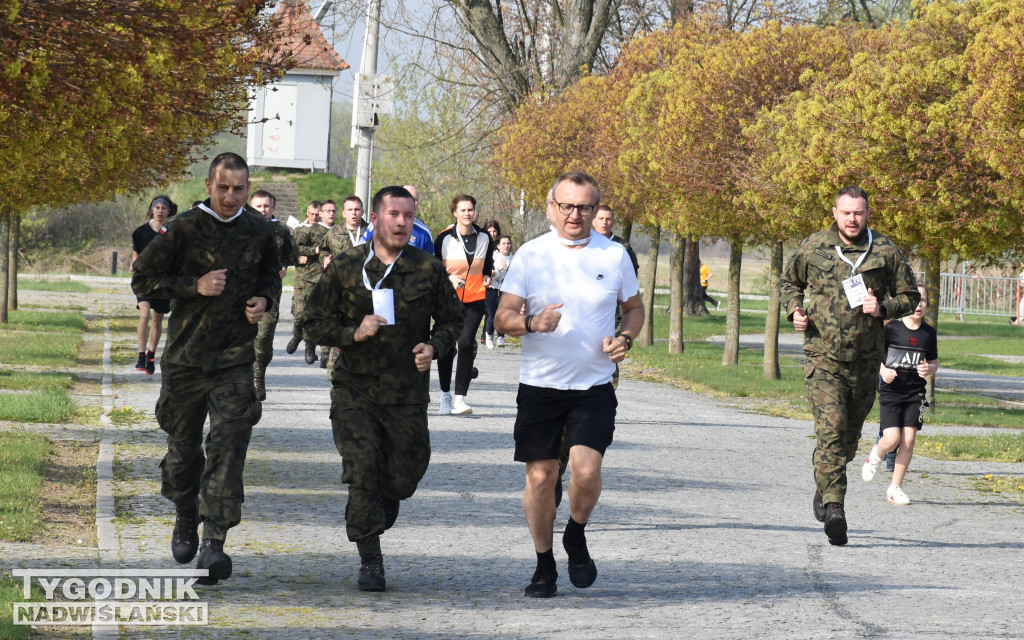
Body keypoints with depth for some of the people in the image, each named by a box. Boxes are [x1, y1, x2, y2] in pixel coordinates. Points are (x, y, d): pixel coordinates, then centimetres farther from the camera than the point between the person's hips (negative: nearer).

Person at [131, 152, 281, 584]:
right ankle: (186, 521, 39)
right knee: (183, 447, 11)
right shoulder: (184, 229, -6)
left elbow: (270, 275, 23)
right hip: (186, 355, -1)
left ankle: (213, 545, -17)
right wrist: (195, 286, -15)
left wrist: (264, 300, 1)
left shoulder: (258, 231, 5)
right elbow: (143, 280, -3)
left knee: (228, 446, -14)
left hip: (236, 358, 1)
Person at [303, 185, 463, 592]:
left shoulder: (428, 270, 3)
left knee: (403, 476, 7)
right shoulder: (345, 267, 1)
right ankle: (370, 561, 0)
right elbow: (315, 323, 6)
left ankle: (370, 523, 38)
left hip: (407, 394, 2)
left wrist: (434, 347, -6)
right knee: (361, 473, -12)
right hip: (354, 391, -2)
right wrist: (353, 334, -12)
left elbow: (453, 321, 15)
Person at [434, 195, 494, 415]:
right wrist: (449, 278, -13)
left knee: (466, 343, -12)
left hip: (475, 299, 1)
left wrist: (487, 275, 5)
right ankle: (445, 395, 21)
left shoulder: (484, 237, 6)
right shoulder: (444, 238, -4)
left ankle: (460, 398, -11)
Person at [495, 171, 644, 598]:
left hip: (594, 385, 0)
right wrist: (532, 322, -23)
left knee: (587, 468, -17)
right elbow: (503, 318, -1)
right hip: (539, 384, 0)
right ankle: (544, 566, 19)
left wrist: (624, 338, -3)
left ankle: (576, 536, 13)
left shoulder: (614, 255, 3)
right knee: (540, 476, 2)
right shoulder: (530, 254, 0)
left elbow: (634, 307, 17)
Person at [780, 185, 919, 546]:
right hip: (823, 357, -2)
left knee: (850, 435, 15)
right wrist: (795, 310, 1)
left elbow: (909, 296, 8)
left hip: (865, 360, 2)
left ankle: (825, 488, 40)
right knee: (831, 429, -16)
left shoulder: (885, 252, 1)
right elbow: (789, 282, 20)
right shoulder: (812, 248, 2)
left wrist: (883, 309, -11)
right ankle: (833, 508, -23)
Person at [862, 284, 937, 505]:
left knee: (909, 438, -6)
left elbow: (934, 361, 16)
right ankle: (876, 454, 25)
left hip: (915, 393, 3)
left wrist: (929, 369, -7)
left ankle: (895, 487, 6)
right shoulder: (891, 329, -6)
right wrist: (883, 370, -16)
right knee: (892, 439, -12)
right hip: (891, 390, -3)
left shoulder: (929, 333, 4)